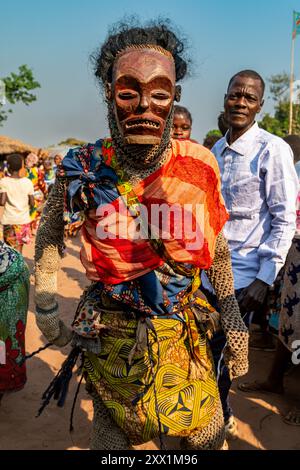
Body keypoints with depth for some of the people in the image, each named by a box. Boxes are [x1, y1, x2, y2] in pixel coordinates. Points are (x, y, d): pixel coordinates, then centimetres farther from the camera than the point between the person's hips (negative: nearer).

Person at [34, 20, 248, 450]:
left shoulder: (200, 166, -12)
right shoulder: (83, 170, -15)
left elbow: (216, 248, 1)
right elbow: (50, 236, 2)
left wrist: (234, 322, 5)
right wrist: (46, 312, 4)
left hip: (186, 335, 2)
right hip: (111, 338, -1)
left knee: (208, 437, 18)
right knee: (112, 437, 20)